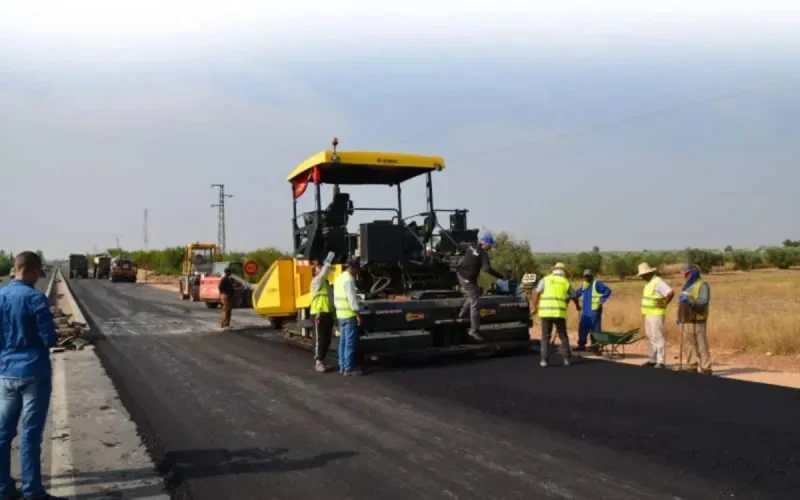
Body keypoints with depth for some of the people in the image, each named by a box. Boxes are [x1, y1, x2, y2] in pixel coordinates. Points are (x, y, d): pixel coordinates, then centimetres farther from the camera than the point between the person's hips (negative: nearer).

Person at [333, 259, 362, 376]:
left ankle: (342, 366, 15)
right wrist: (358, 314, -17)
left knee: (343, 341, 12)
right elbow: (352, 298, -19)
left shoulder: (339, 278, 16)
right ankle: (349, 368, -4)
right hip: (349, 315, -10)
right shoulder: (349, 279, -14)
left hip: (341, 314, 10)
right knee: (350, 342, -6)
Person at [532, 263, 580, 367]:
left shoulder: (545, 279, 6)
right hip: (560, 312, 1)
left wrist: (535, 308, 2)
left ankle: (544, 360, 0)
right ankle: (566, 358, 14)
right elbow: (574, 297, 25)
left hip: (546, 312, -1)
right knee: (563, 336, 15)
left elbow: (537, 294, -4)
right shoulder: (566, 282, 12)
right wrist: (578, 307, 44)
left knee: (545, 337, 6)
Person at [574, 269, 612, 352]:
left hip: (594, 311, -7)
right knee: (582, 328, 9)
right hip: (585, 312, 7)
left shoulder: (597, 284, -5)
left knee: (595, 329, -4)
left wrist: (601, 300, -16)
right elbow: (577, 293, 27)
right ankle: (581, 345, 18)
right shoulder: (584, 286, 18)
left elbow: (608, 291, -12)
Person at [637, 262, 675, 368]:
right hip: (648, 315, 10)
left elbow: (671, 293, -28)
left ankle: (661, 362, -6)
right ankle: (653, 360, 21)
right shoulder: (649, 283, 15)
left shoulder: (658, 282, -16)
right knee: (651, 338, 14)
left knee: (658, 338, -8)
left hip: (656, 315, -10)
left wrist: (664, 304, -18)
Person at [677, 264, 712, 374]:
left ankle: (705, 368, -4)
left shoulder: (702, 285, -8)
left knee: (701, 345, -7)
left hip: (697, 320, -9)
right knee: (689, 344, 10)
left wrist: (689, 300, -32)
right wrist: (680, 318, 20)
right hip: (687, 320, 9)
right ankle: (691, 367, 15)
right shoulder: (687, 285, 19)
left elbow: (704, 301, -21)